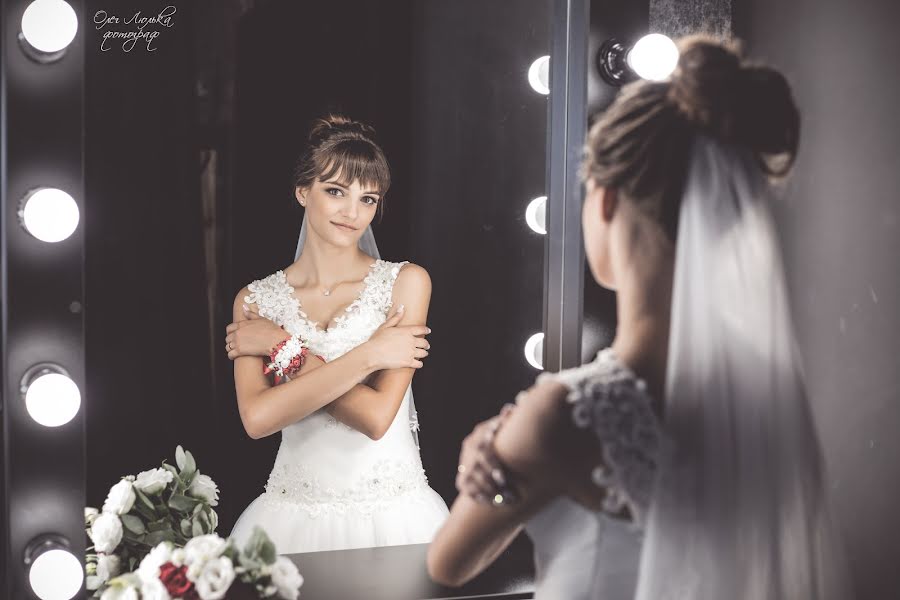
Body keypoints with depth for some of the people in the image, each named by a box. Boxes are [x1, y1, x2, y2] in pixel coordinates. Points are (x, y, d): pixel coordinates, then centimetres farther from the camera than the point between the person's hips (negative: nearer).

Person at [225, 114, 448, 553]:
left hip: (389, 515, -1)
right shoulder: (255, 300, 6)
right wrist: (366, 355, -12)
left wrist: (283, 349, -7)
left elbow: (376, 417, -11)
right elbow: (257, 417, -11)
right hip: (293, 514, 1)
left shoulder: (405, 282, -1)